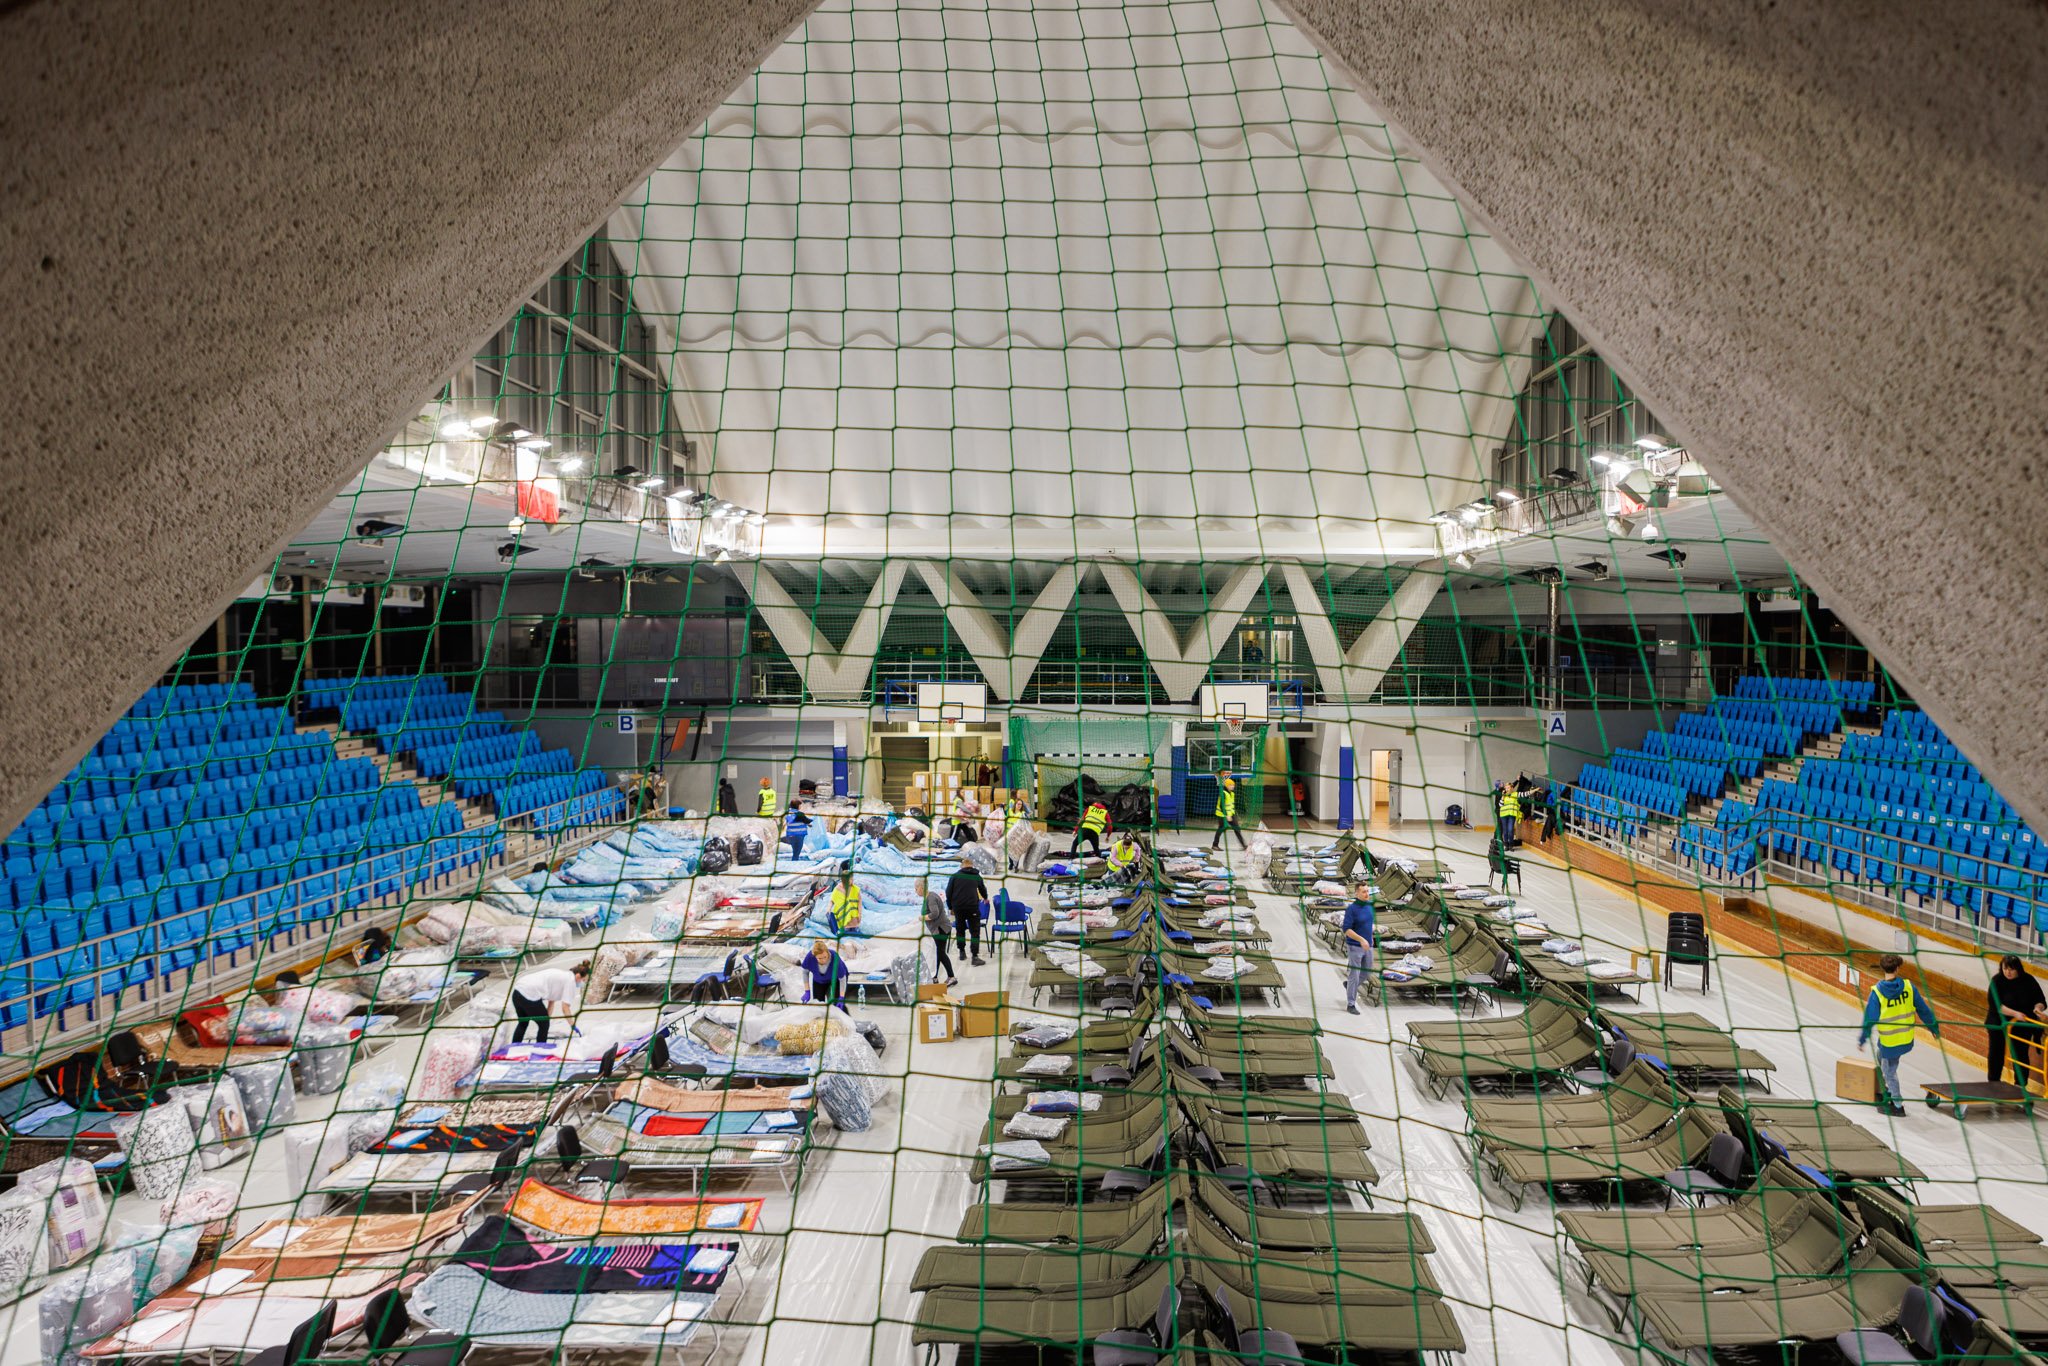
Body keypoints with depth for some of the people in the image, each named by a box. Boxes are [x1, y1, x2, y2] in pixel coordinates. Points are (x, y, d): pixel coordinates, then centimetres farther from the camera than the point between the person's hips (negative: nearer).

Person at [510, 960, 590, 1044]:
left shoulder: (562, 975, 23)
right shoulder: (571, 980, -3)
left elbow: (551, 1001, 22)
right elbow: (565, 1007, -7)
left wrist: (548, 1018, 19)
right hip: (530, 996, -9)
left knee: (523, 1023, 29)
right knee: (544, 1025, 8)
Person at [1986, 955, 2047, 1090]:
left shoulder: (2028, 980, -11)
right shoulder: (1997, 980, -14)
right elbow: (1995, 1004, -19)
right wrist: (2015, 1013, -31)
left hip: (2022, 1024, 0)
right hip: (1999, 1021, 0)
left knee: (2021, 1053, -3)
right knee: (1996, 1050, 9)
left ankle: (2020, 1084, 10)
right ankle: (1993, 1083, 23)